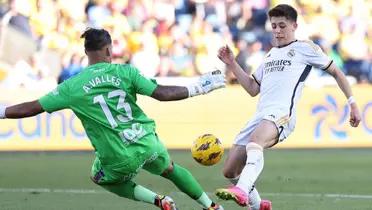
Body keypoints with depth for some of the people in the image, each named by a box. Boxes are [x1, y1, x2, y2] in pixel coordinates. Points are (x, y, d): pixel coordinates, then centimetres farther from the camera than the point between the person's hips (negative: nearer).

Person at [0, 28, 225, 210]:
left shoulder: (73, 87, -5)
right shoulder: (125, 71, -4)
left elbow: (32, 108, -4)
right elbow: (162, 93, -7)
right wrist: (196, 88, 4)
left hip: (120, 158, -2)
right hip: (148, 143, 2)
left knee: (102, 178, 31)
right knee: (170, 169, 33)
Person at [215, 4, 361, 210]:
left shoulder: (305, 48, 10)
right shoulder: (271, 54, 28)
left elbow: (335, 72, 14)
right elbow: (253, 89, 27)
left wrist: (352, 103, 8)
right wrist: (232, 64, 18)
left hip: (281, 115, -8)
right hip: (260, 116, 8)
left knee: (255, 141, -41)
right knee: (229, 171, 5)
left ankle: (242, 191, -62)